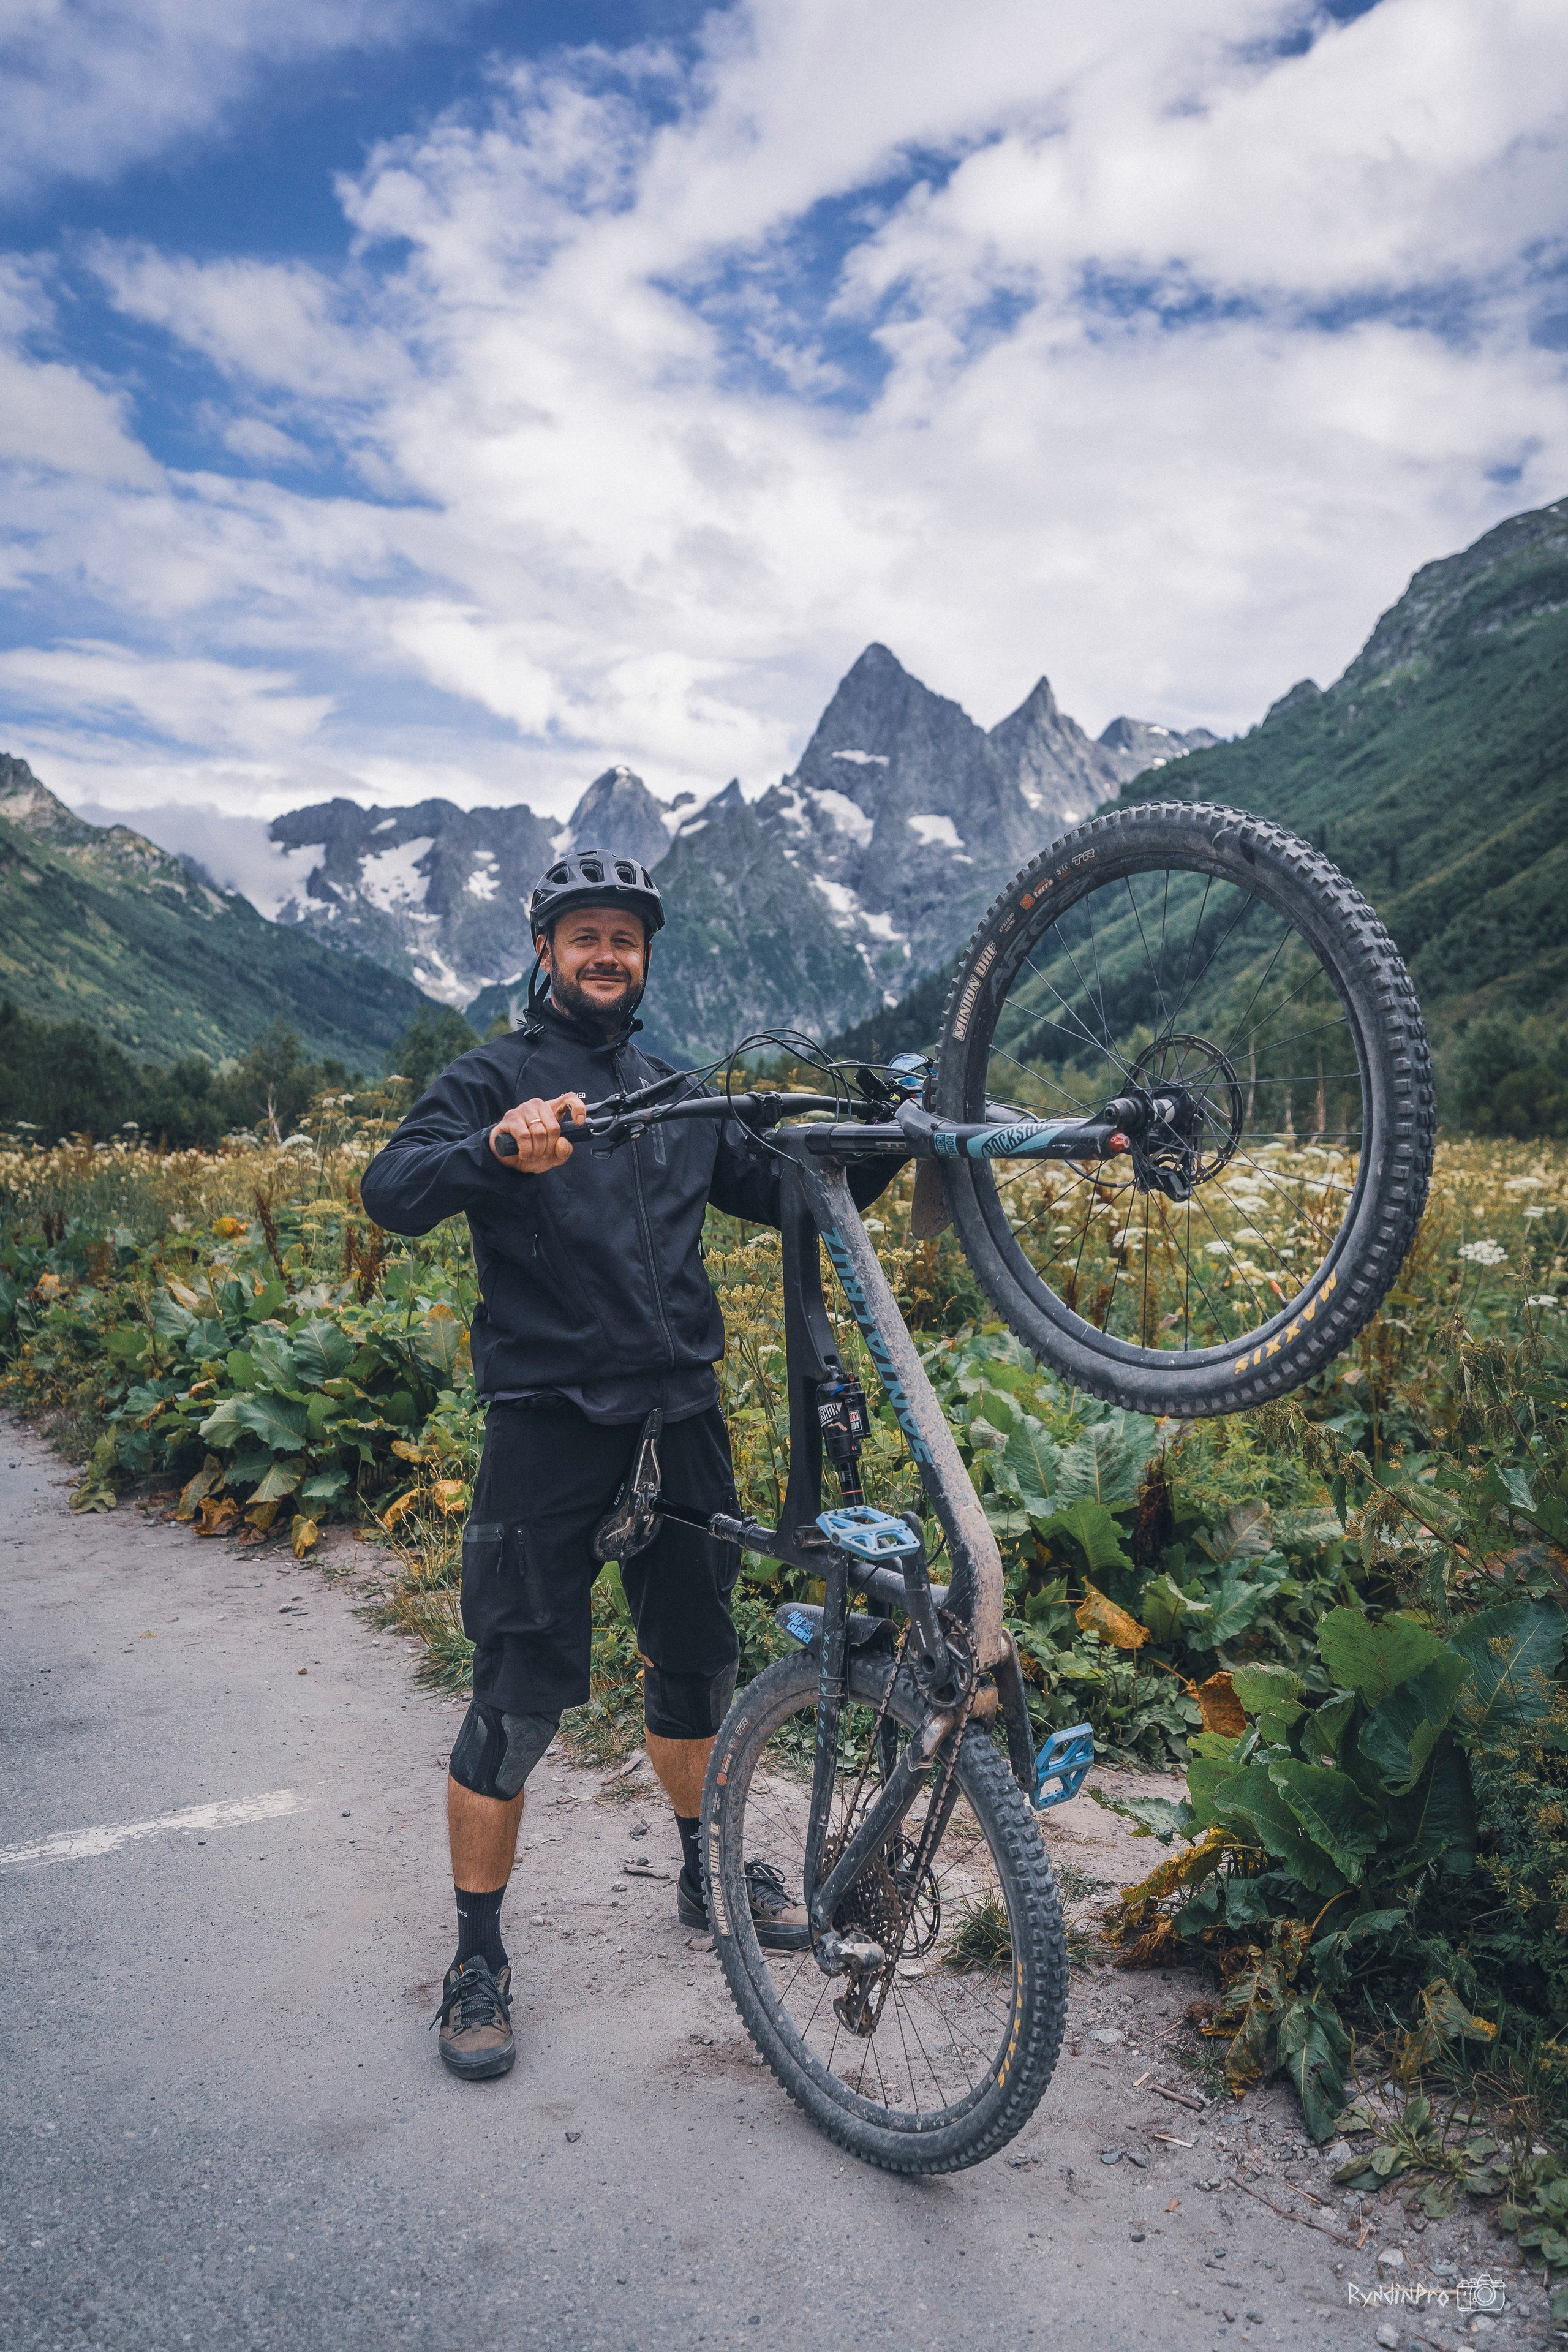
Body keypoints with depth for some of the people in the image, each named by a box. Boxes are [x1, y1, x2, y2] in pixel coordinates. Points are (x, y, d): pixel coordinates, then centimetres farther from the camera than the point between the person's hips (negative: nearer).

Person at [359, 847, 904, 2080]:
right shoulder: (494, 1079, -1)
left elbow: (792, 1196, 19)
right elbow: (392, 1193, -18)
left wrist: (881, 1148, 1)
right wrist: (497, 1150, -38)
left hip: (680, 1413, 5)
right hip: (551, 1422, -5)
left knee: (698, 1656, 16)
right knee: (523, 1693, -2)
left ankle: (709, 1874, 39)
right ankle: (478, 1956, 16)